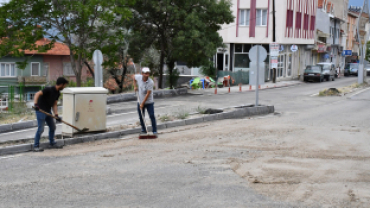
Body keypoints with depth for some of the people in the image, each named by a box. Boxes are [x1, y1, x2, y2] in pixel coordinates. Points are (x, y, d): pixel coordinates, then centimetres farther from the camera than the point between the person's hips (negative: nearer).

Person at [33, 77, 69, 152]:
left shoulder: (57, 93, 6)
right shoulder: (49, 89, -19)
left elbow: (54, 105, 9)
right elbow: (37, 94, -29)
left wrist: (56, 115, -3)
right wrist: (36, 104, -42)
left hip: (48, 111, 9)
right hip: (41, 111, -9)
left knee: (53, 127, 15)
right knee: (40, 129, -10)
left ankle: (52, 143, 29)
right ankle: (36, 146, -1)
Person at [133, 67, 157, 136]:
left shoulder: (151, 82, -21)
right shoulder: (139, 77, -8)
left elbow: (148, 94, -21)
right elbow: (134, 77, 18)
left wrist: (143, 103, -21)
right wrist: (135, 86, 8)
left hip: (149, 102, -4)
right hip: (140, 102, 4)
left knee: (152, 116, -11)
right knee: (141, 117, 8)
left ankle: (154, 131, -4)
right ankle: (144, 130, 21)